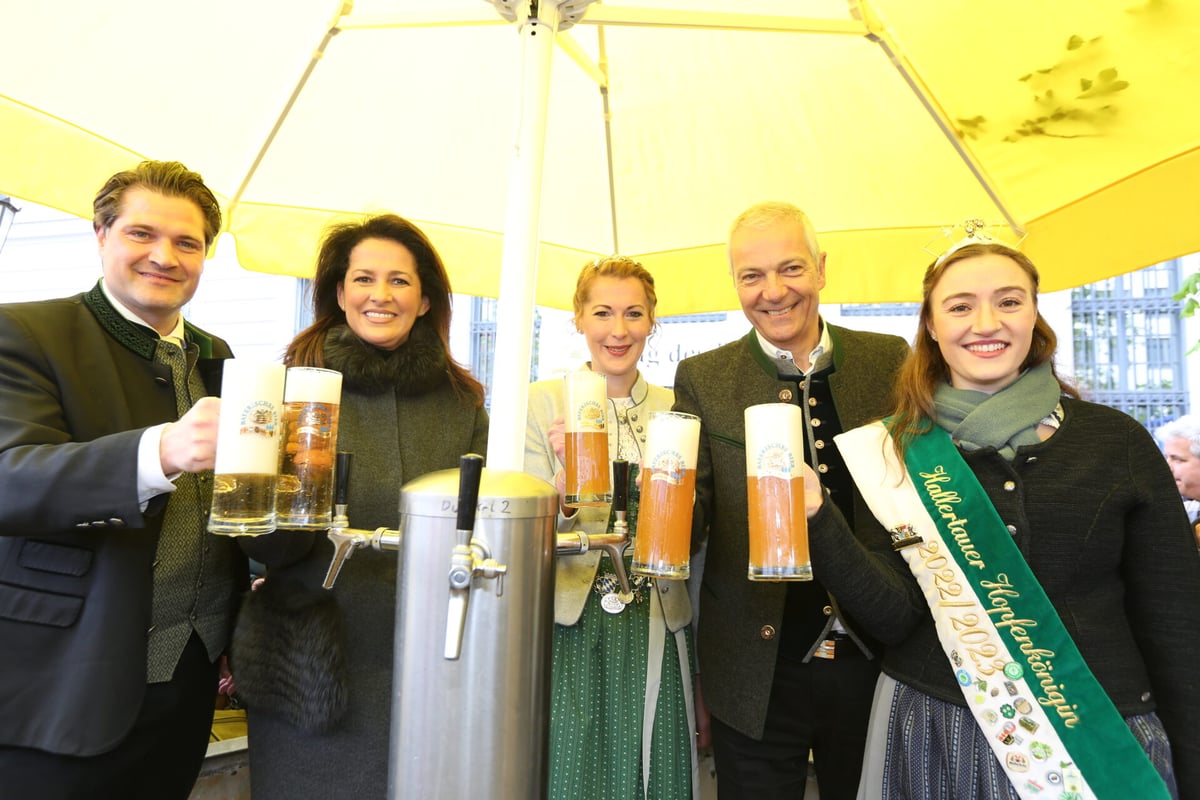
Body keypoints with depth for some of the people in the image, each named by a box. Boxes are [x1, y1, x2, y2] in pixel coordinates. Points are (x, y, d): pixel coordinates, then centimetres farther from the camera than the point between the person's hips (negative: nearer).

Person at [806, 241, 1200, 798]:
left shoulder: (1117, 440, -4)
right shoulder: (895, 450, -5)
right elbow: (894, 614, -12)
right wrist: (816, 518, -26)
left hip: (1101, 742, 1)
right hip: (933, 739, 0)